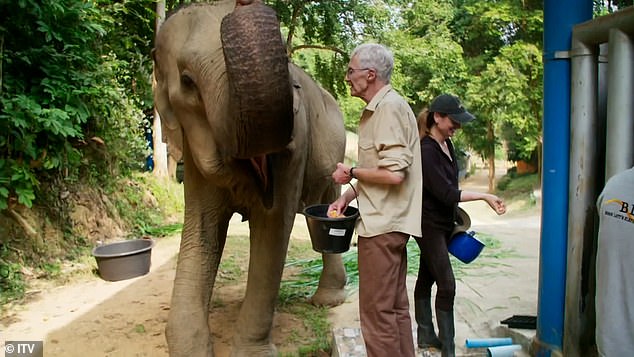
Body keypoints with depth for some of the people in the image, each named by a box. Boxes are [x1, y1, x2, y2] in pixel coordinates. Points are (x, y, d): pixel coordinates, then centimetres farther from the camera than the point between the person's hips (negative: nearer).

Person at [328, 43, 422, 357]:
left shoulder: (389, 108, -15)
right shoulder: (380, 107, 15)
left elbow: (393, 174, -23)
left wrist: (351, 172, -9)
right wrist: (348, 196, 10)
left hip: (382, 225, -10)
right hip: (388, 222, 10)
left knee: (377, 311, -1)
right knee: (395, 307, 18)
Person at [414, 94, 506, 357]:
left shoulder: (446, 144, 6)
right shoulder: (426, 150, -22)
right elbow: (446, 193, -24)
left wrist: (456, 219, 18)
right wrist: (484, 197, -23)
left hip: (443, 223, 8)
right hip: (429, 225, -8)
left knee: (426, 277, 15)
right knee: (446, 284, -7)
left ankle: (426, 335, 25)